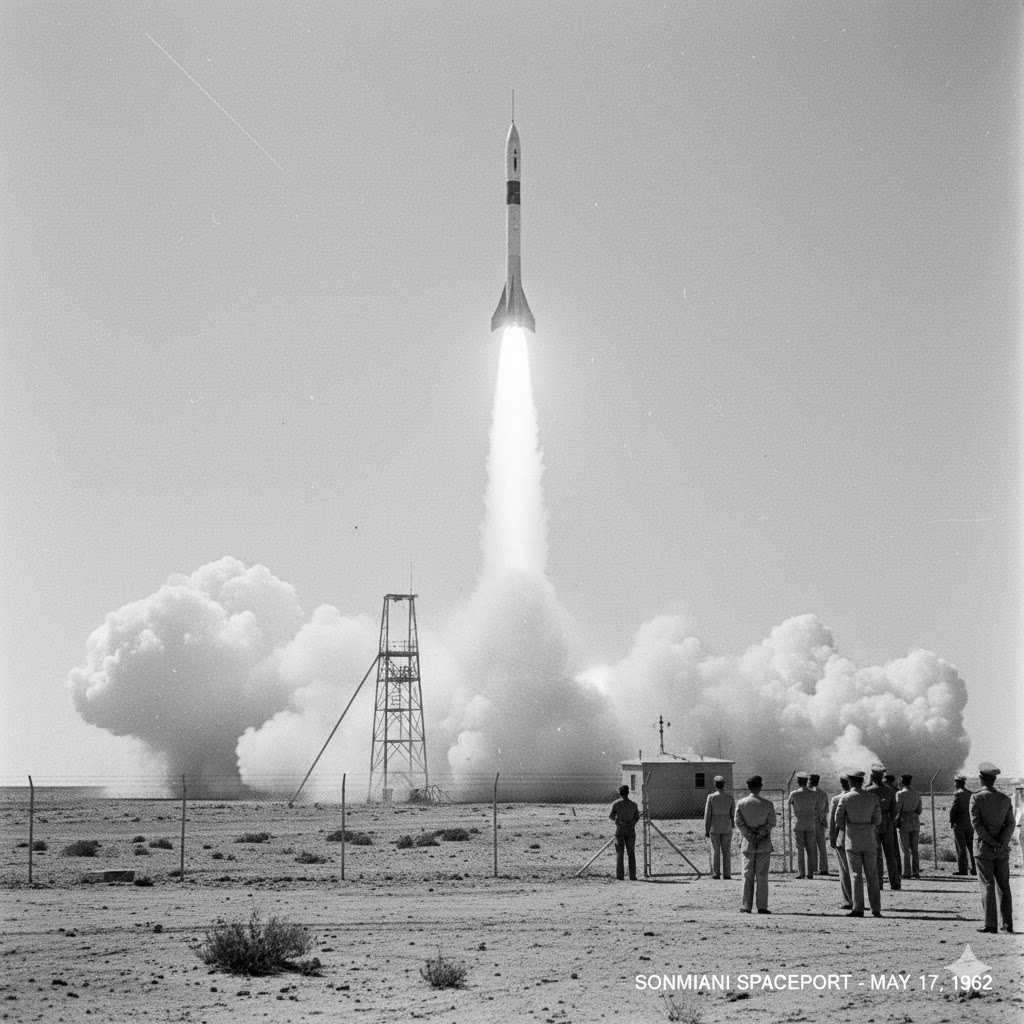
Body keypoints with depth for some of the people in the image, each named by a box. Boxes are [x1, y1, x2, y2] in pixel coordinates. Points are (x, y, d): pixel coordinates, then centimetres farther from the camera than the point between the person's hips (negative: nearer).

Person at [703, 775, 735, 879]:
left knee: (715, 851, 5)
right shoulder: (730, 797, -4)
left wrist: (706, 830, -2)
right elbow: (733, 814, 1)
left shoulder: (711, 797, -10)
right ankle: (727, 874, 4)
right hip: (727, 828, 1)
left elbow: (707, 814, -8)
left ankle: (716, 874, 3)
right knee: (726, 851, 7)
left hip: (714, 827, -1)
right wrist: (732, 826, 14)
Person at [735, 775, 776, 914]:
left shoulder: (741, 803, -2)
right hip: (764, 844, -1)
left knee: (747, 875, 5)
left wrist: (751, 835, -5)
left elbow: (738, 822, -4)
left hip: (748, 843, 1)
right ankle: (762, 907, 1)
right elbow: (772, 823, -6)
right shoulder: (768, 804, -6)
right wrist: (761, 832, -5)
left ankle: (746, 907, 2)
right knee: (762, 875, 3)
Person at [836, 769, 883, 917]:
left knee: (856, 876, 2)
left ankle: (858, 909, -2)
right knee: (872, 876, 8)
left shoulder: (846, 798, -7)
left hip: (852, 842, -2)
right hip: (869, 840, 2)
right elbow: (877, 820, 3)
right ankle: (876, 909, 7)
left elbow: (838, 821, -3)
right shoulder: (873, 798, -1)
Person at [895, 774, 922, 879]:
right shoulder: (917, 794, 7)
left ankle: (907, 873, 0)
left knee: (905, 849, 1)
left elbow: (896, 810, -13)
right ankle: (916, 872, 9)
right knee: (914, 848, 12)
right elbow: (919, 811, 10)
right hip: (915, 822, 5)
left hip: (904, 823, -5)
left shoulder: (900, 794, -11)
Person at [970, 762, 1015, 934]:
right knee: (1003, 885, 9)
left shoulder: (977, 798, -6)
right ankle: (1007, 924, 10)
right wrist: (1002, 842, -11)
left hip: (983, 848, -4)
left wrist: (992, 843, -12)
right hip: (1002, 850, 4)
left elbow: (976, 823, -13)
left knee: (987, 885, -3)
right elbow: (1011, 824, -2)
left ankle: (990, 924, -5)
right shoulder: (1005, 799, 6)